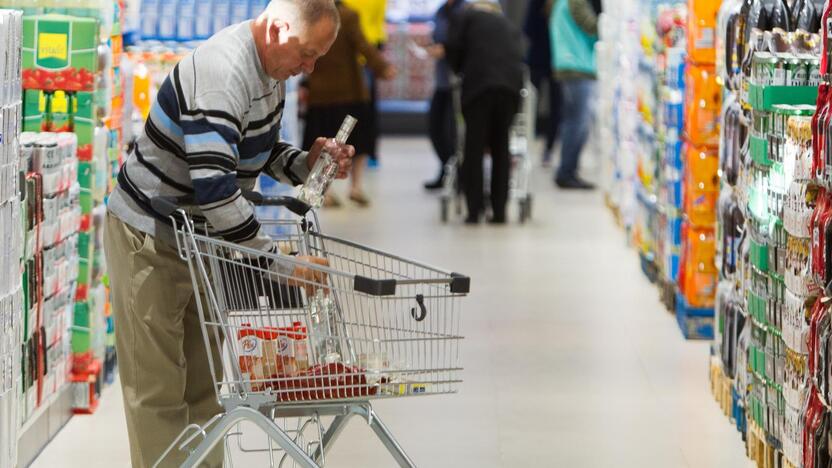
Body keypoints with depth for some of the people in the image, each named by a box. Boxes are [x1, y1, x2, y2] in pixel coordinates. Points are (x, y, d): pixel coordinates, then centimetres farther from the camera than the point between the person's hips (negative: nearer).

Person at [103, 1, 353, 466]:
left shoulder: (271, 66, 0)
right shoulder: (221, 75, -31)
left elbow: (261, 149, 15)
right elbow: (217, 193, -37)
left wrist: (305, 164, -7)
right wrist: (283, 265, -33)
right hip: (149, 239, -9)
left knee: (205, 377, 13)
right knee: (158, 385, -5)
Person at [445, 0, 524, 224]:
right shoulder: (509, 26, 29)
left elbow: (453, 47, 7)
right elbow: (519, 55, 20)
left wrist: (459, 69, 23)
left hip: (479, 84, -3)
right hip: (511, 85, 3)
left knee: (474, 149, 2)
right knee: (501, 149, 10)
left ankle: (474, 211, -3)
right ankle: (499, 211, 7)